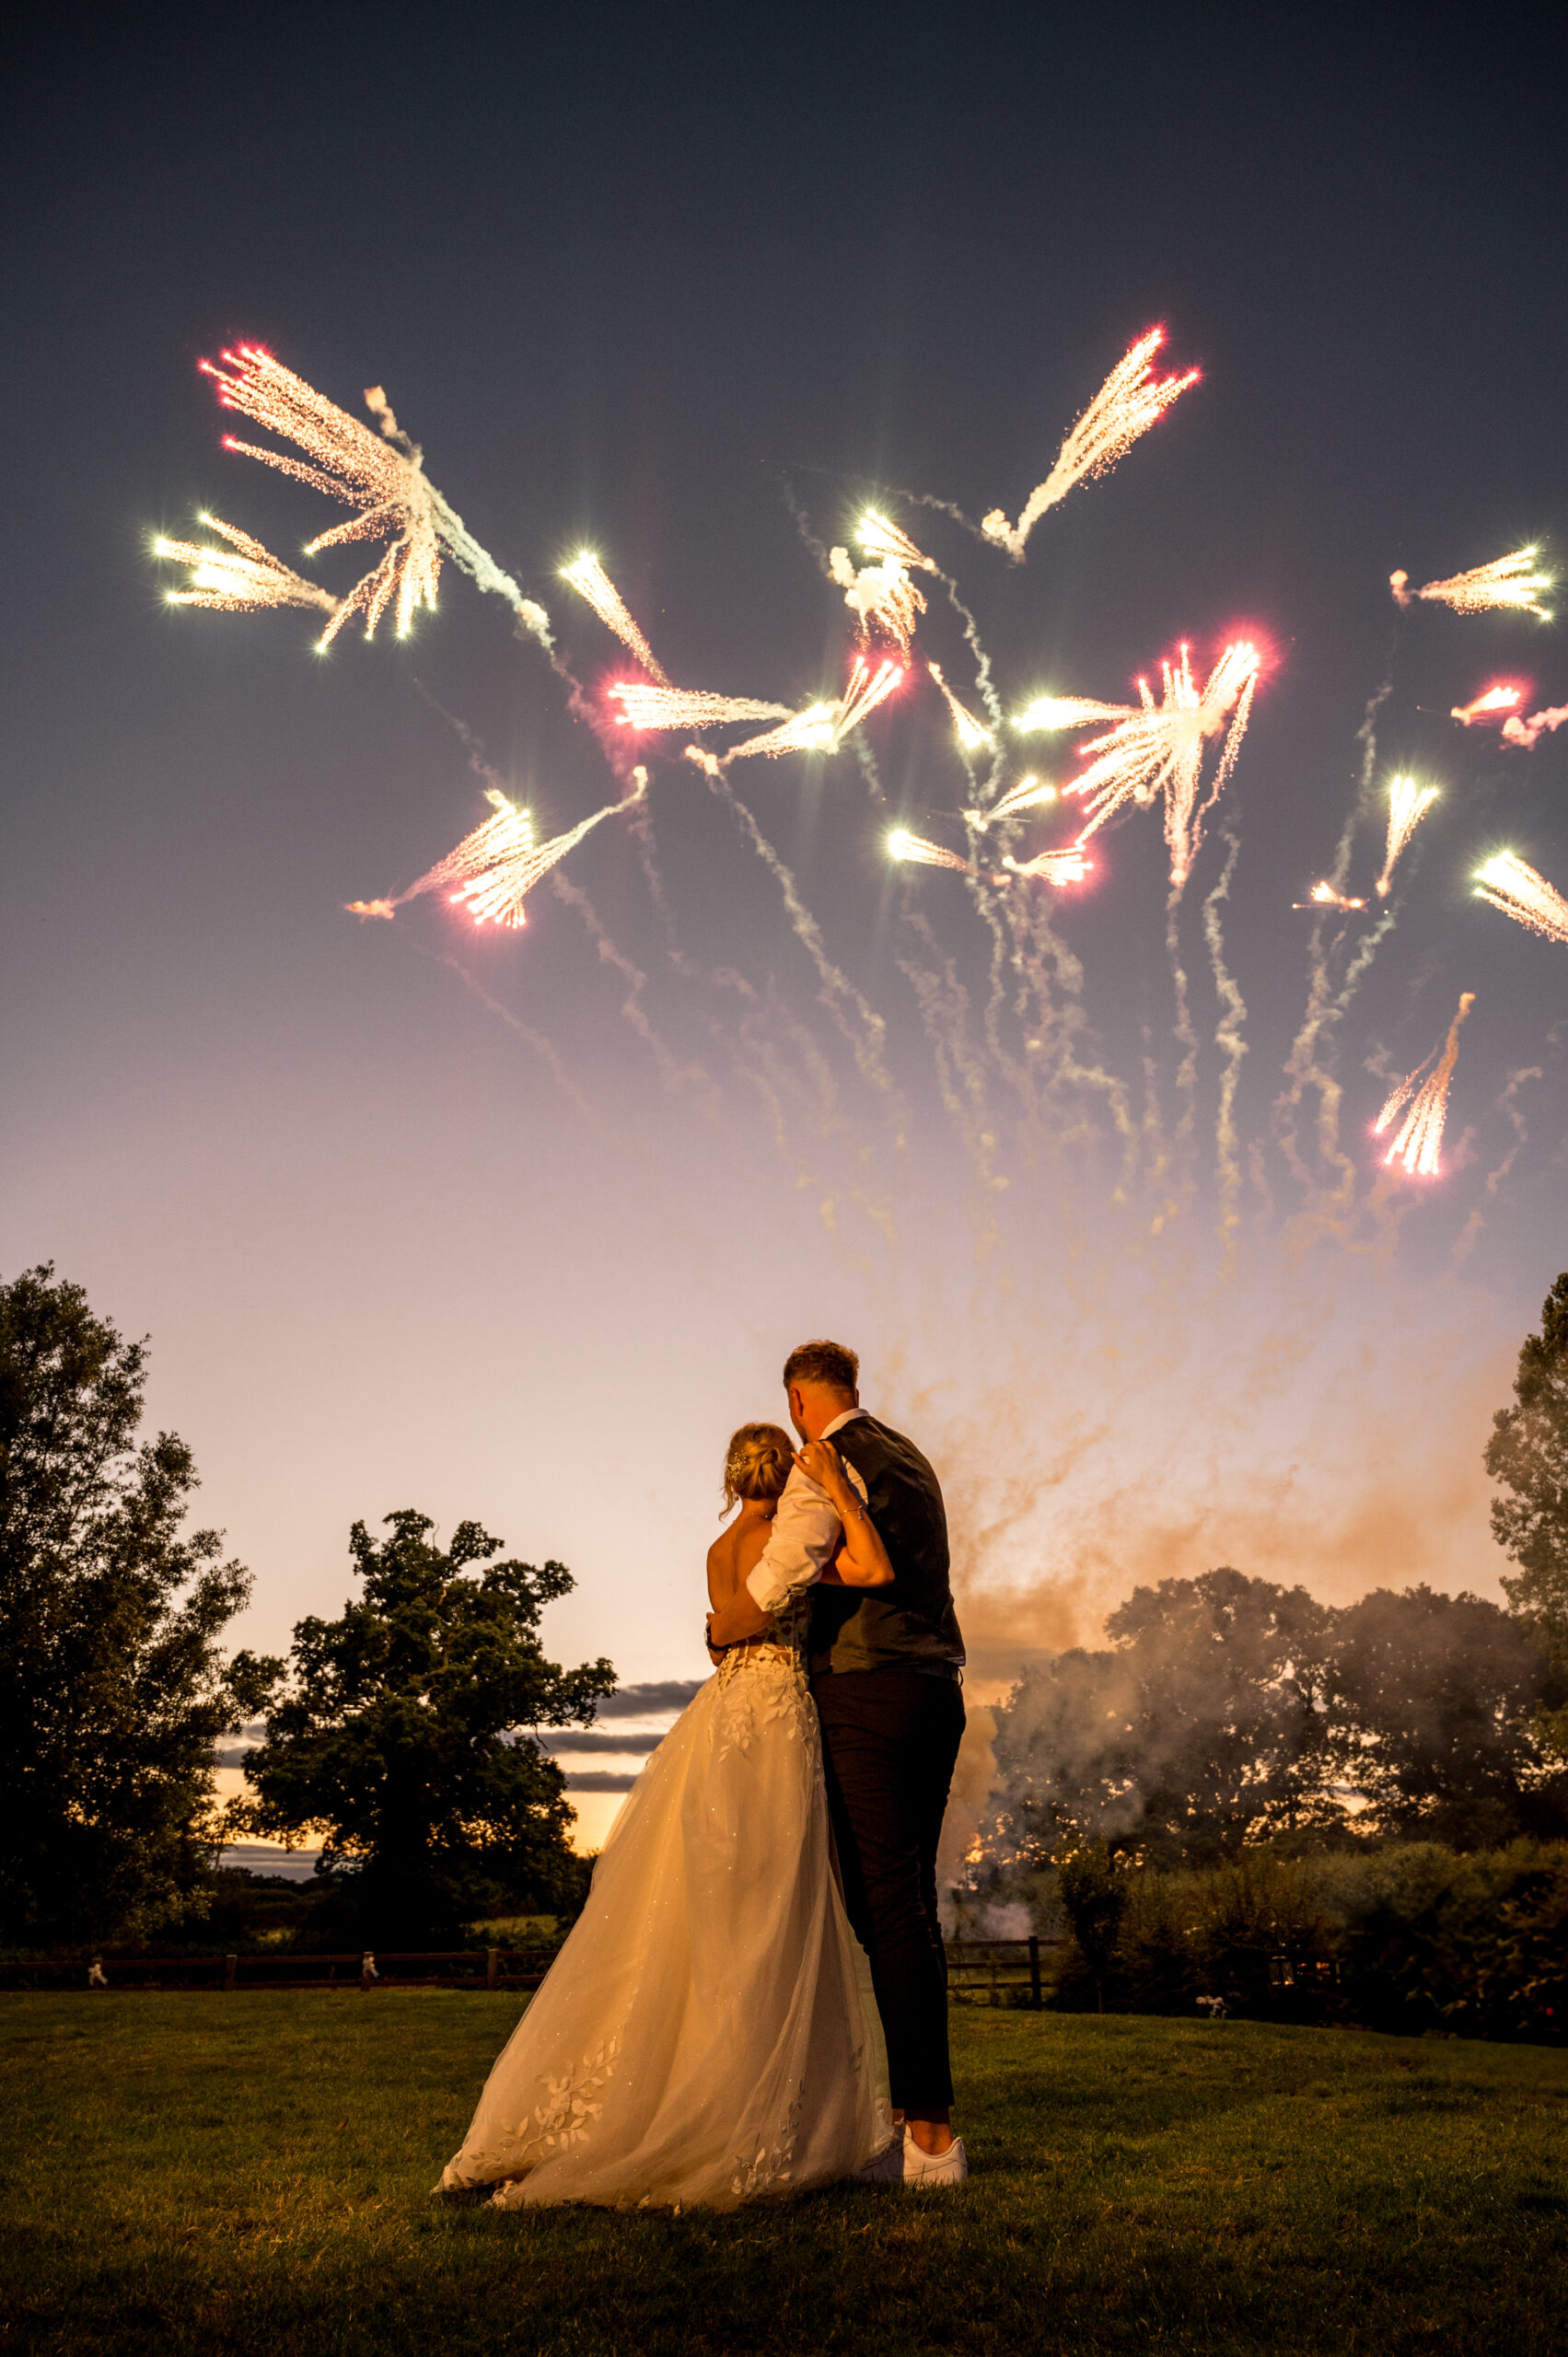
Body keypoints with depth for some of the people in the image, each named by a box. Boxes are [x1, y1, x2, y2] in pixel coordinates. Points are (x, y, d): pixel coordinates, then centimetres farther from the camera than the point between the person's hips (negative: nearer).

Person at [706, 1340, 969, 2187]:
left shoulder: (826, 1464, -8)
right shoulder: (909, 1457, 19)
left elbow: (776, 1583, -16)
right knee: (910, 1903, 13)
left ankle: (931, 2137, -3)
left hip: (868, 1692, -9)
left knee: (887, 1906, -6)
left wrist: (718, 1631, 4)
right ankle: (916, 2107, 19)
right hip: (936, 1688, 9)